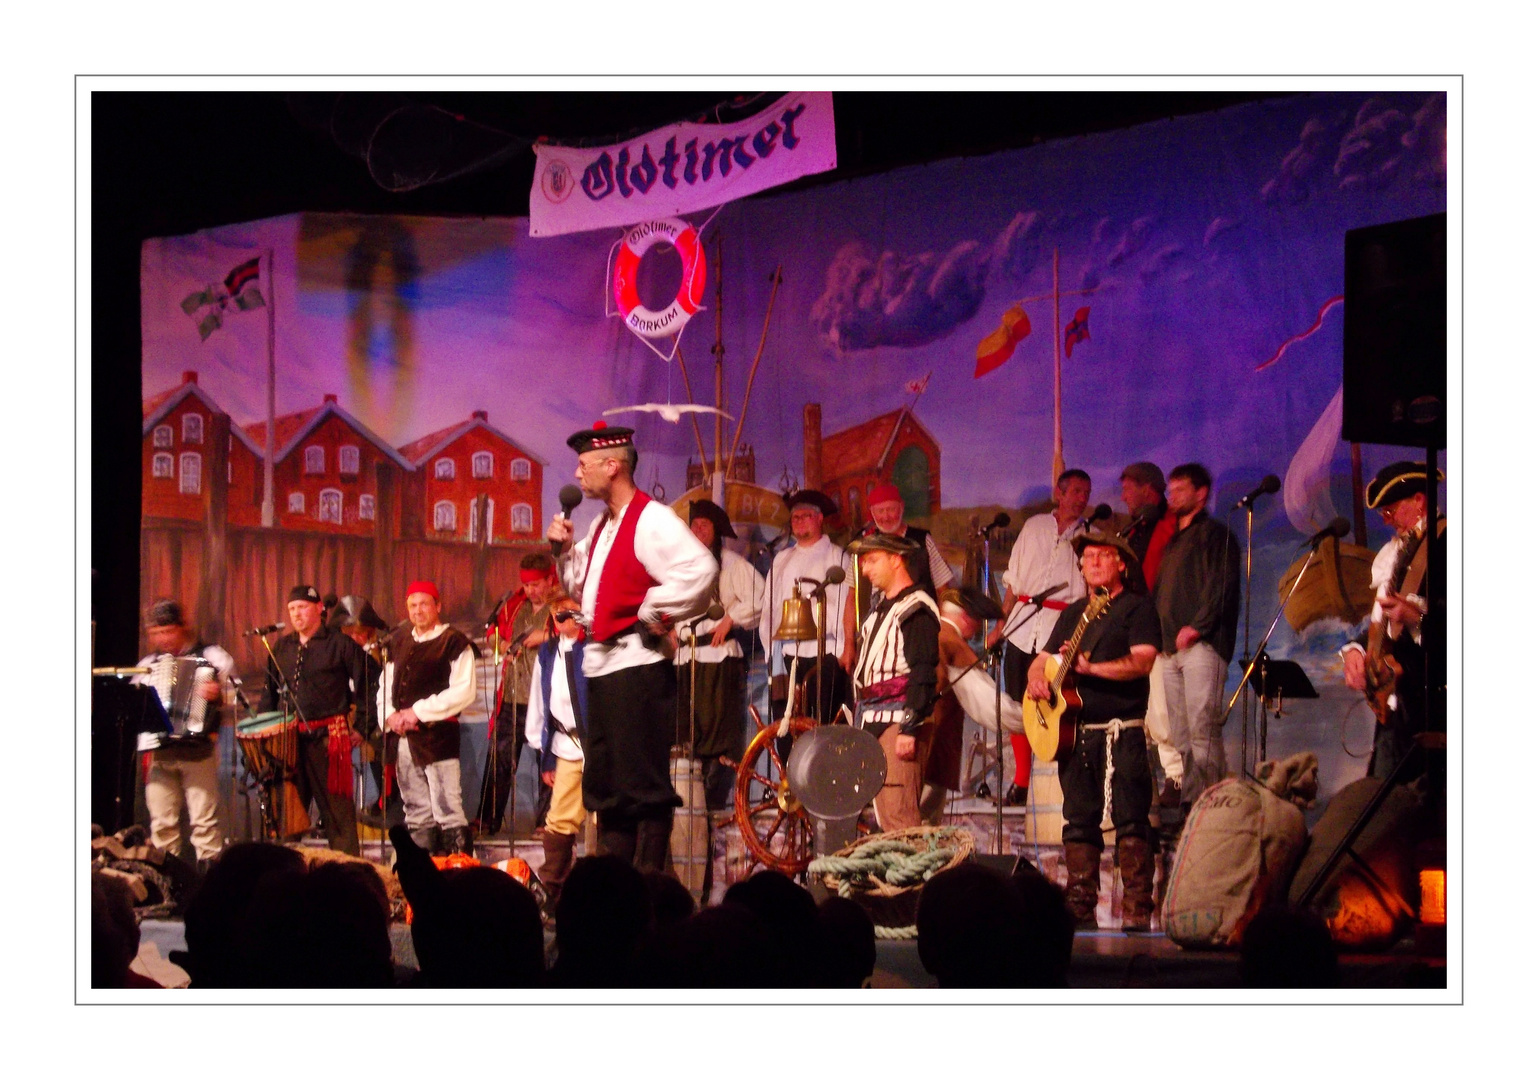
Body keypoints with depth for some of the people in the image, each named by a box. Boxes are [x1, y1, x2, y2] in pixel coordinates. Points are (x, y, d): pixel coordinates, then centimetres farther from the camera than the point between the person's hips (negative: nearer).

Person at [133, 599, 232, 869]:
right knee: (162, 823, 3)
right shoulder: (148, 664, 18)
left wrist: (217, 694, -25)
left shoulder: (212, 657, 3)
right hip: (158, 752, 5)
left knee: (204, 820, -8)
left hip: (198, 748, -4)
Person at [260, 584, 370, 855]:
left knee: (336, 807, -4)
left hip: (328, 737, -5)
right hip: (288, 738, 5)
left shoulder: (340, 644, 1)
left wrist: (362, 727, -3)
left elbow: (367, 685, 1)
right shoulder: (281, 647, 17)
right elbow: (270, 692, 22)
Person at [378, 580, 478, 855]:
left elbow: (463, 692, -12)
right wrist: (390, 714, -1)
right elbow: (386, 685, 20)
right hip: (403, 737, 7)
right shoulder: (399, 642, 17)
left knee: (448, 811, -11)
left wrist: (419, 711, -13)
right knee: (416, 812, 11)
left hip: (437, 736, -7)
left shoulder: (454, 643, -3)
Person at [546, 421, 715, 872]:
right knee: (605, 783, 14)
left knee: (643, 782, -6)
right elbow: (580, 584, 28)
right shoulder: (602, 525, 17)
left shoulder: (651, 521, -13)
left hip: (636, 666, -10)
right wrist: (564, 548, 10)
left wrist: (654, 614, -19)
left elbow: (700, 569, -28)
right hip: (601, 666, 10)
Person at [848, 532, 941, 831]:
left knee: (899, 815, -13)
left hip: (899, 719, -9)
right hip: (873, 722, 9)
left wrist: (910, 729, -22)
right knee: (884, 818, 8)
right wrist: (860, 726, 20)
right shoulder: (880, 611, 20)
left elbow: (923, 674, -16)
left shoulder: (916, 609, -9)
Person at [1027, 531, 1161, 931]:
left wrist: (1092, 668, -21)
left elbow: (1143, 661, -13)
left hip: (1122, 731, -6)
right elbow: (1043, 658, 22)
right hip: (1073, 730, 6)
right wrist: (1036, 678, -1)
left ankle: (1138, 909, -11)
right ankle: (1080, 908, 9)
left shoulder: (1137, 608, 1)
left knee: (1130, 820, -10)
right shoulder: (1073, 613, 20)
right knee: (1079, 821, 6)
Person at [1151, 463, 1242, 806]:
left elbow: (1222, 586, -11)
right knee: (1181, 738, 5)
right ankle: (1188, 804, 6)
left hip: (1201, 645, -9)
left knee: (1202, 730, -14)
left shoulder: (1214, 534, 0)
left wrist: (1197, 626, -18)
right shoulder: (1174, 540, 26)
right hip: (1171, 649, 9)